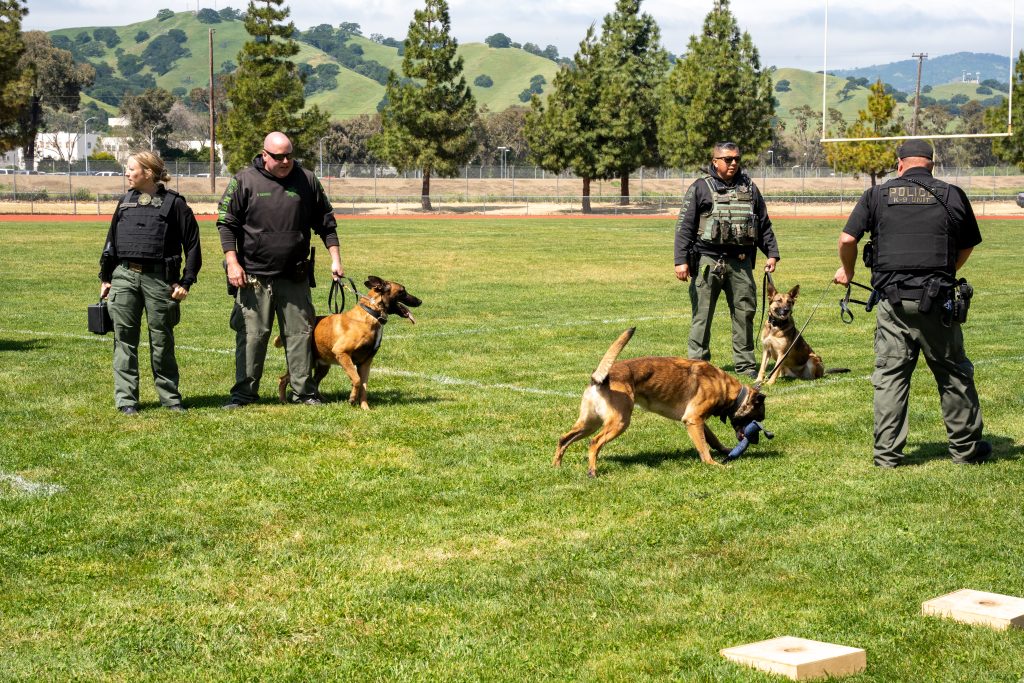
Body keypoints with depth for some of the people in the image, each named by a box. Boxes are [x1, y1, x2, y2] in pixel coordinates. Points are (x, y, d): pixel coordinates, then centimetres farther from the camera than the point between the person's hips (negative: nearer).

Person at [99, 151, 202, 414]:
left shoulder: (174, 203, -1)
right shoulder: (126, 202, 13)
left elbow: (192, 244, 0)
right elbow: (111, 241, 19)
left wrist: (186, 282, -5)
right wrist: (105, 277, 16)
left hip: (158, 279, -4)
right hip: (124, 277, 4)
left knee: (162, 341, 4)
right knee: (125, 340, 2)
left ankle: (170, 397, 16)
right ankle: (126, 399, 7)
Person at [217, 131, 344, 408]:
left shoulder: (307, 180, 6)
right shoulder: (245, 181, -2)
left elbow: (326, 223, 14)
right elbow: (226, 223, 0)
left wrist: (335, 258, 8)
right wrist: (232, 263, -8)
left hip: (295, 277, 2)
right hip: (254, 276, -2)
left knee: (300, 332, 5)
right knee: (251, 334, 0)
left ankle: (304, 391, 13)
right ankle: (244, 391, 9)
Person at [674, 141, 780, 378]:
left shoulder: (749, 188, 15)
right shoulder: (700, 188, 1)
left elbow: (764, 224, 21)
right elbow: (684, 226, -2)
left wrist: (772, 253, 13)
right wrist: (681, 260, -9)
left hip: (741, 262, 4)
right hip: (708, 260, -4)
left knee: (745, 312, 5)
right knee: (702, 314, -2)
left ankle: (745, 364, 14)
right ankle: (697, 363, 4)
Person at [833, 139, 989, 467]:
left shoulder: (877, 195, 4)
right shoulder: (953, 196, 5)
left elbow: (847, 239, 0)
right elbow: (967, 247, 15)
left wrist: (847, 271, 18)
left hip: (892, 301, 1)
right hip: (938, 303, 0)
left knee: (889, 377, 7)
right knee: (953, 375, 11)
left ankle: (887, 453, 7)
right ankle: (966, 448, 21)